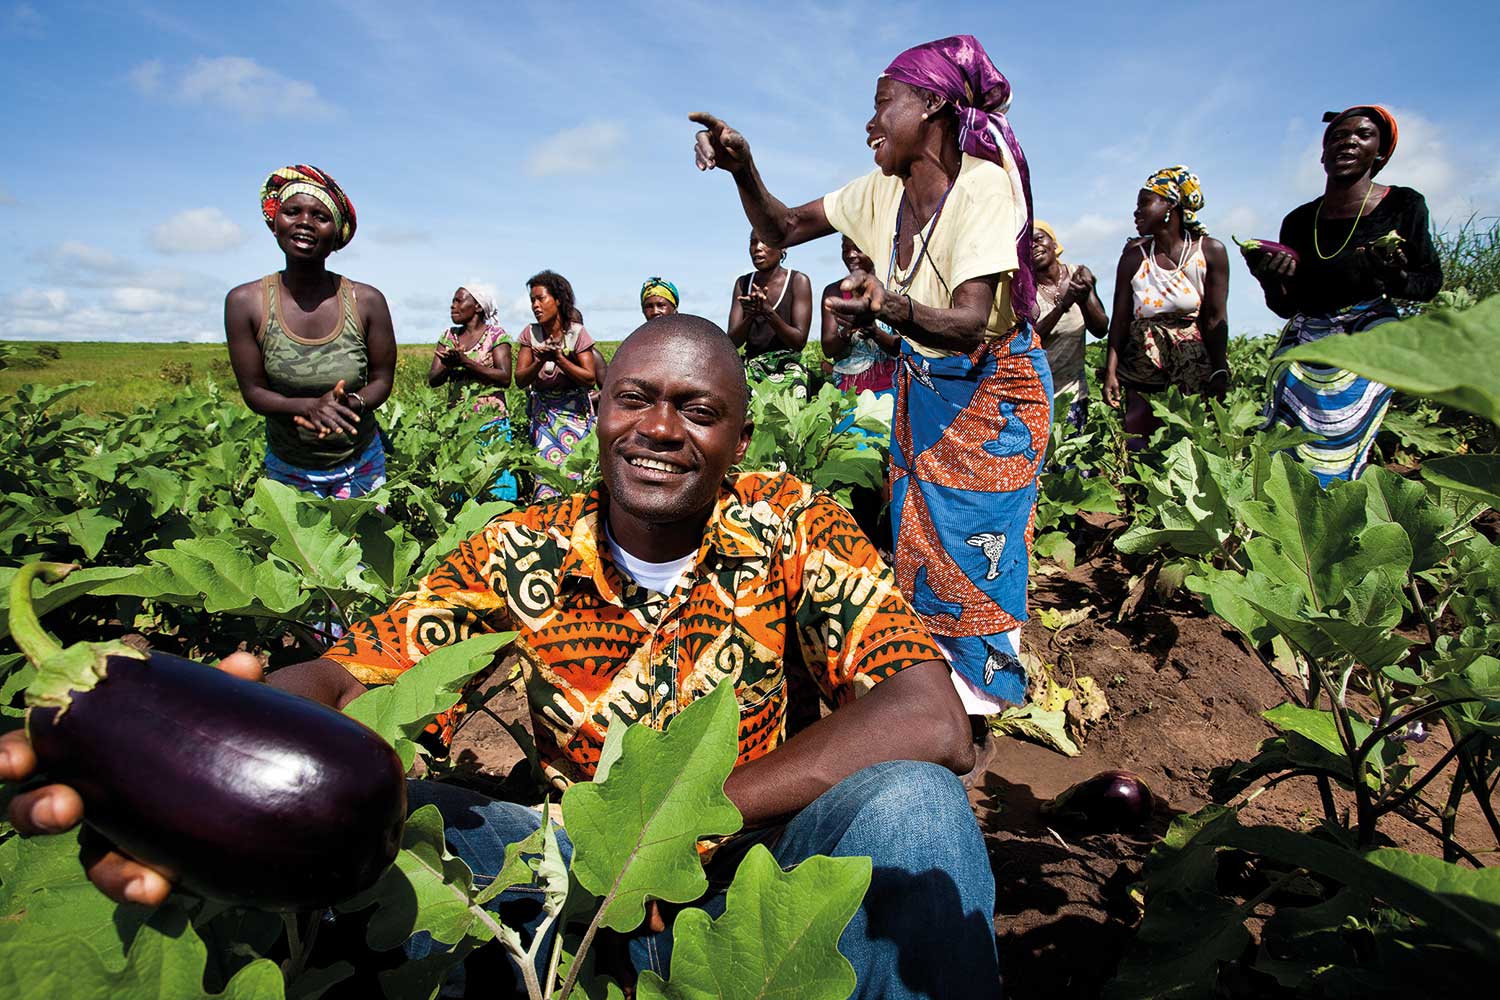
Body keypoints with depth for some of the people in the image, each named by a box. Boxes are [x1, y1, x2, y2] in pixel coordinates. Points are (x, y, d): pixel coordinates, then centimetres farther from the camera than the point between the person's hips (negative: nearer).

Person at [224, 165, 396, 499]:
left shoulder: (367, 301, -13)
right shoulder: (245, 302, -13)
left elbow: (382, 380, -4)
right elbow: (253, 391, -9)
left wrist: (352, 403, -26)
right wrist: (309, 406, -29)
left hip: (361, 467, 0)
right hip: (287, 468, 0)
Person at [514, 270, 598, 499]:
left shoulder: (576, 332, -8)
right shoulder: (531, 334, 0)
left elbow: (590, 379, -12)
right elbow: (520, 380, -4)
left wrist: (559, 358, -23)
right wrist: (540, 362, -22)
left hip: (574, 411, -2)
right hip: (543, 411, 2)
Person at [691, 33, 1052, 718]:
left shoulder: (984, 183, -26)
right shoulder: (881, 192, -5)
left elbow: (971, 323, -36)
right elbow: (780, 230, 1)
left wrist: (890, 309, -55)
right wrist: (743, 168, -17)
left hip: (993, 389, -6)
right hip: (920, 388, 7)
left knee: (978, 535, 0)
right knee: (919, 529, 13)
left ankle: (980, 679, 21)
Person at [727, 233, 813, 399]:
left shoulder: (798, 281, -3)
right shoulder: (743, 283, 8)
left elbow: (800, 341, -9)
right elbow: (732, 342, 0)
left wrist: (769, 313, -23)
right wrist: (750, 316, -21)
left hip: (788, 371, -3)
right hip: (751, 369, 3)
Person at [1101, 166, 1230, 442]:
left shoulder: (1210, 251, 0)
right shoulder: (1135, 255, 3)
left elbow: (1215, 318, -4)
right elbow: (1120, 318, -1)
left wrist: (1220, 374, -12)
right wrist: (1111, 371, -9)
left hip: (1196, 371, -1)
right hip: (1142, 372, 1)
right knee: (1139, 448, -2)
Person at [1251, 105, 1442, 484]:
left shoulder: (1402, 205, 0)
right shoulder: (1299, 221, 6)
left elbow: (1431, 281, 6)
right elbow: (1287, 307, 10)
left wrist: (1398, 279, -16)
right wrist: (1271, 281, -11)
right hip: (1304, 349, 3)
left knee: (1336, 457, -10)